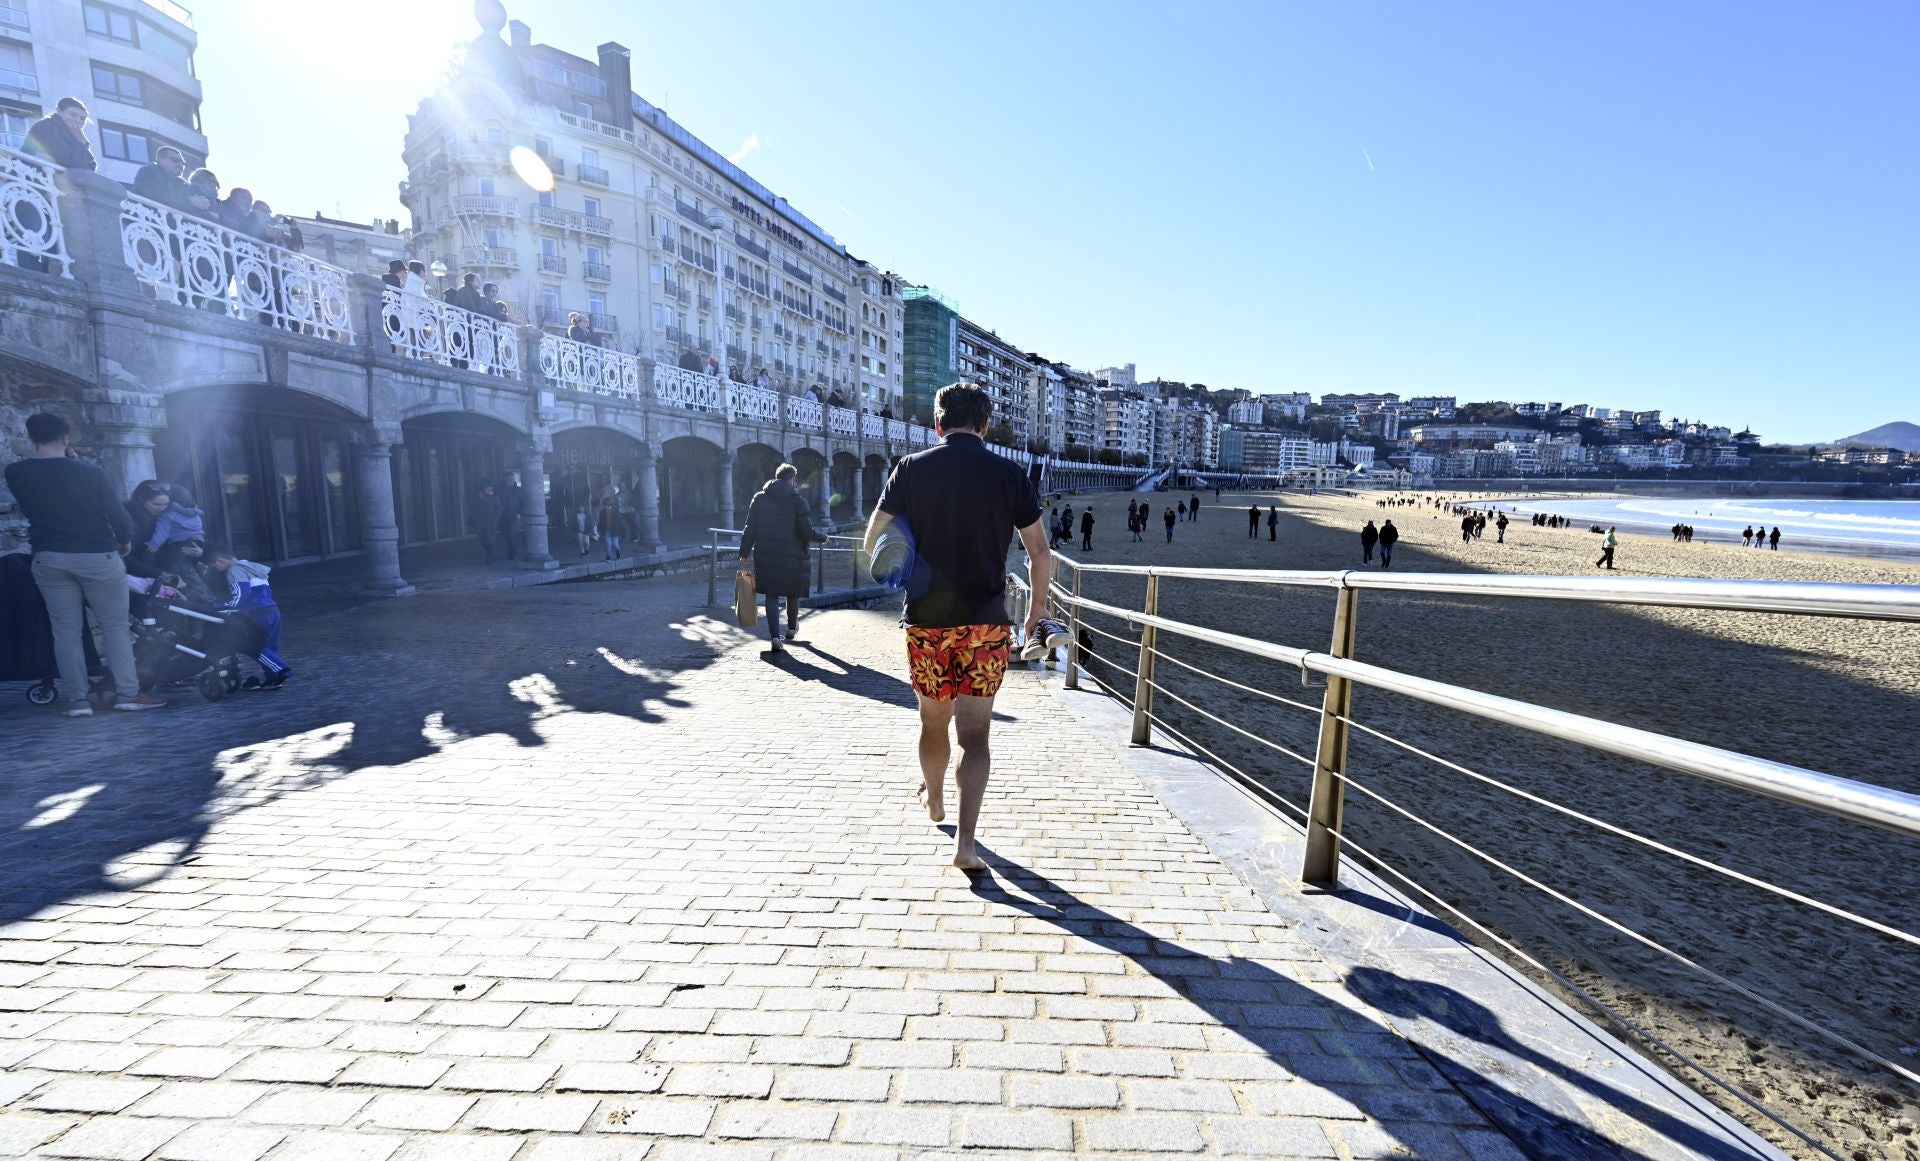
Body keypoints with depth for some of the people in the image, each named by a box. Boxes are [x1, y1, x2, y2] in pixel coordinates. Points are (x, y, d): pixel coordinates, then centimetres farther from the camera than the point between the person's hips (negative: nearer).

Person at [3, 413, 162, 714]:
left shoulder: (15, 473, -2)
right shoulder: (90, 472, -11)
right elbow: (117, 514, -7)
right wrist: (125, 540, 11)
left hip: (49, 559, 3)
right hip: (96, 557, -3)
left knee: (66, 629, 7)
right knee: (115, 626, 3)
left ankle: (77, 699, 6)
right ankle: (127, 693, 1)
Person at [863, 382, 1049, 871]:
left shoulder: (912, 468, -1)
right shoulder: (1010, 474, 0)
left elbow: (873, 543, 0)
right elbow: (1040, 551, 3)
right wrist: (1037, 607, 16)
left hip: (926, 618, 1)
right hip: (986, 620, -1)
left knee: (933, 721, 20)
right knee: (975, 732, 3)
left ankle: (935, 801, 43)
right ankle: (964, 841, -5)